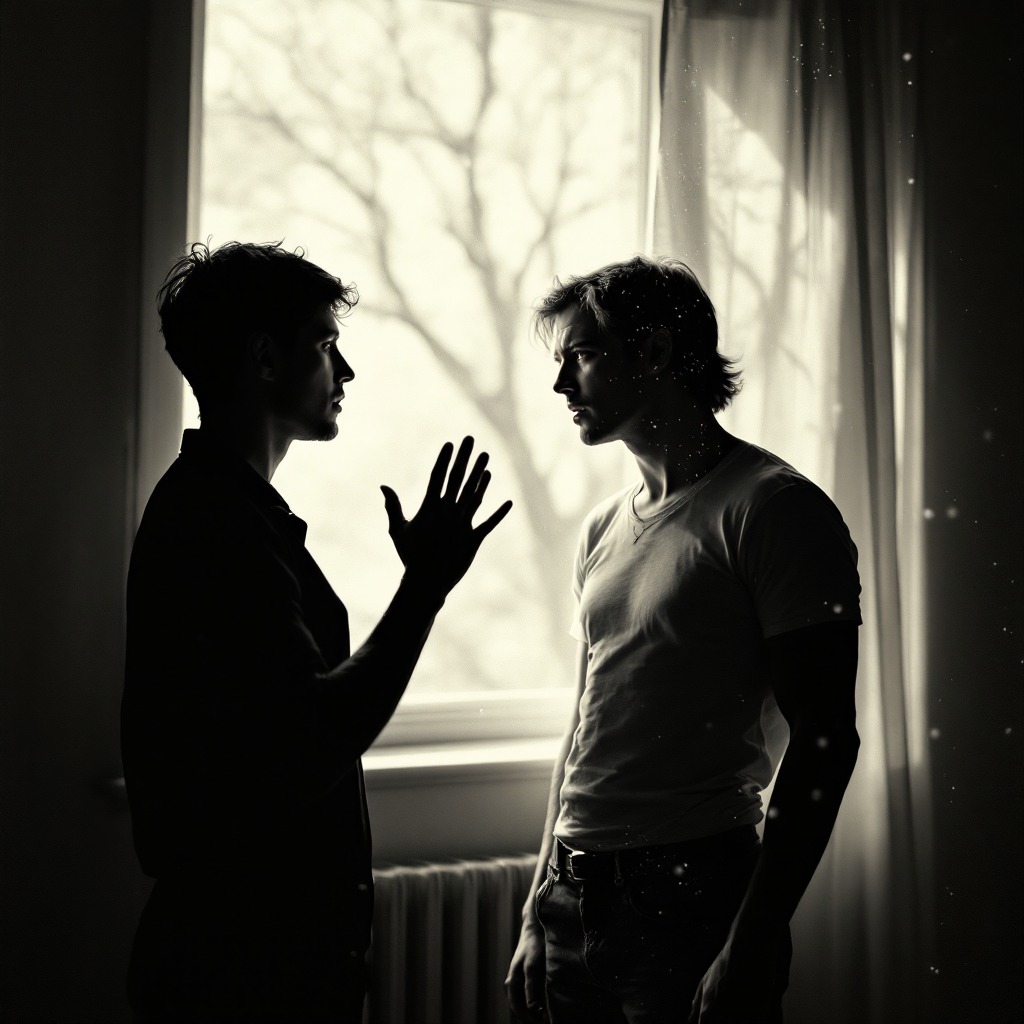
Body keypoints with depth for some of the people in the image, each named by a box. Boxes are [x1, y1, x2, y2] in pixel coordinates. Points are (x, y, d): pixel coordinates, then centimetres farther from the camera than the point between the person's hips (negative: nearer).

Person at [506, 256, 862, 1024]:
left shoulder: (773, 509, -9)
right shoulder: (603, 529, 13)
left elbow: (823, 741, -13)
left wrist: (753, 944, -17)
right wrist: (540, 912, 14)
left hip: (693, 900, -6)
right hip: (575, 903, 7)